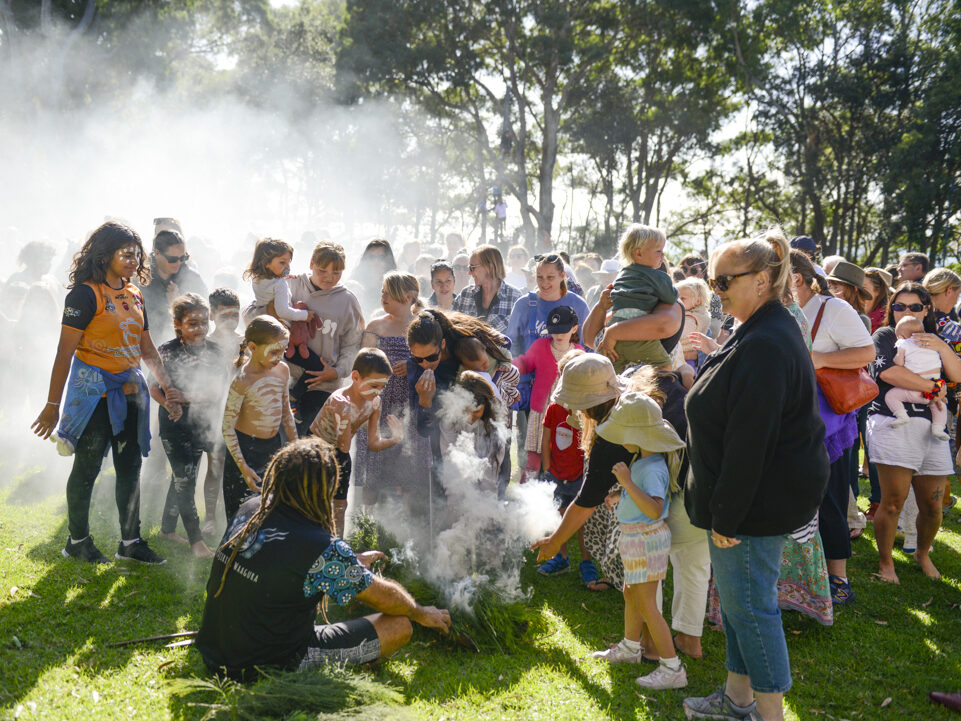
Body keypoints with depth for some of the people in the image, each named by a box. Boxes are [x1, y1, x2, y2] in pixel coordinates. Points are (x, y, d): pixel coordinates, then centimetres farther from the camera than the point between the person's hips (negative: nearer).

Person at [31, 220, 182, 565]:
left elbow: (147, 350, 18)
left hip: (130, 391, 7)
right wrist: (53, 404, -15)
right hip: (94, 391, -7)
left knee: (130, 467, 11)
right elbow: (65, 351, -14)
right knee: (87, 468, 5)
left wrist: (167, 385, 8)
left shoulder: (134, 296, 10)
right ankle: (78, 541, 21)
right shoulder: (85, 294, -12)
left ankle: (131, 542, 21)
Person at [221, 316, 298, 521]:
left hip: (274, 445, 6)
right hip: (246, 448, -6)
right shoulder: (243, 381, -19)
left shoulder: (282, 370, 0)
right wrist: (243, 467, -18)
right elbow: (227, 427, -15)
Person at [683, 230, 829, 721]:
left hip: (759, 501, -11)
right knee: (736, 597, 19)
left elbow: (749, 441, -26)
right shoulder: (764, 332, 12)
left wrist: (726, 516, -22)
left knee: (749, 603, 0)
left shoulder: (764, 345, -24)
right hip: (765, 494, 11)